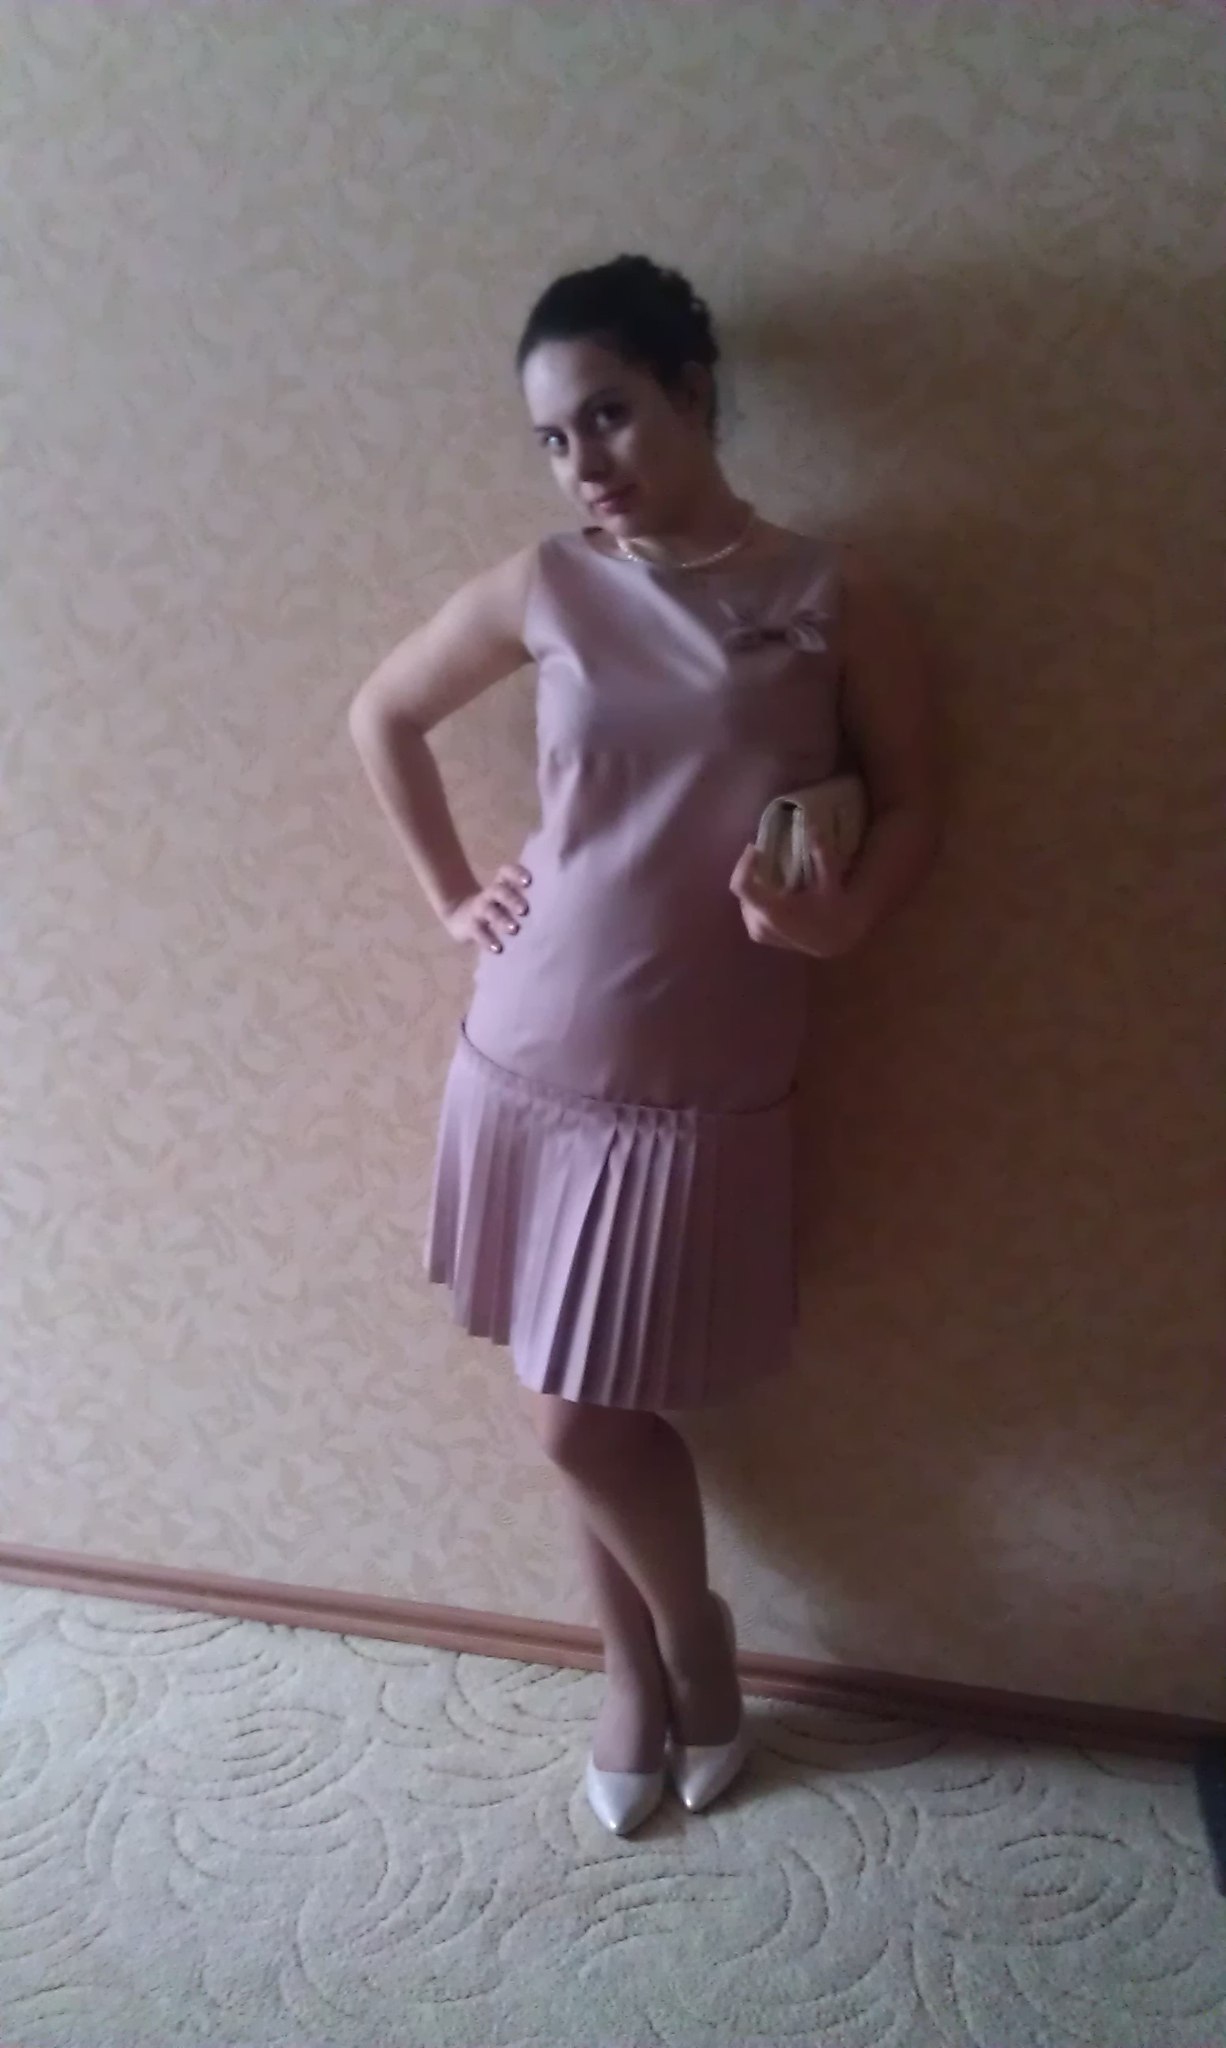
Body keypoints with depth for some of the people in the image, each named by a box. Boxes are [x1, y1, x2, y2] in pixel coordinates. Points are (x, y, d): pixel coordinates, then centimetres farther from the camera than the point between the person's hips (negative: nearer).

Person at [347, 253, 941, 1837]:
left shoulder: (835, 599, -4)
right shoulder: (542, 589, 1)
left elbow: (910, 805, 1)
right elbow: (381, 716, 15)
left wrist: (846, 916, -20)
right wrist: (450, 897, 6)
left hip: (698, 1091, -3)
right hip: (526, 1067, 3)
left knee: (585, 1421, 3)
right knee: (570, 1413, 14)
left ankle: (682, 1643, 35)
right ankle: (639, 1658, 41)